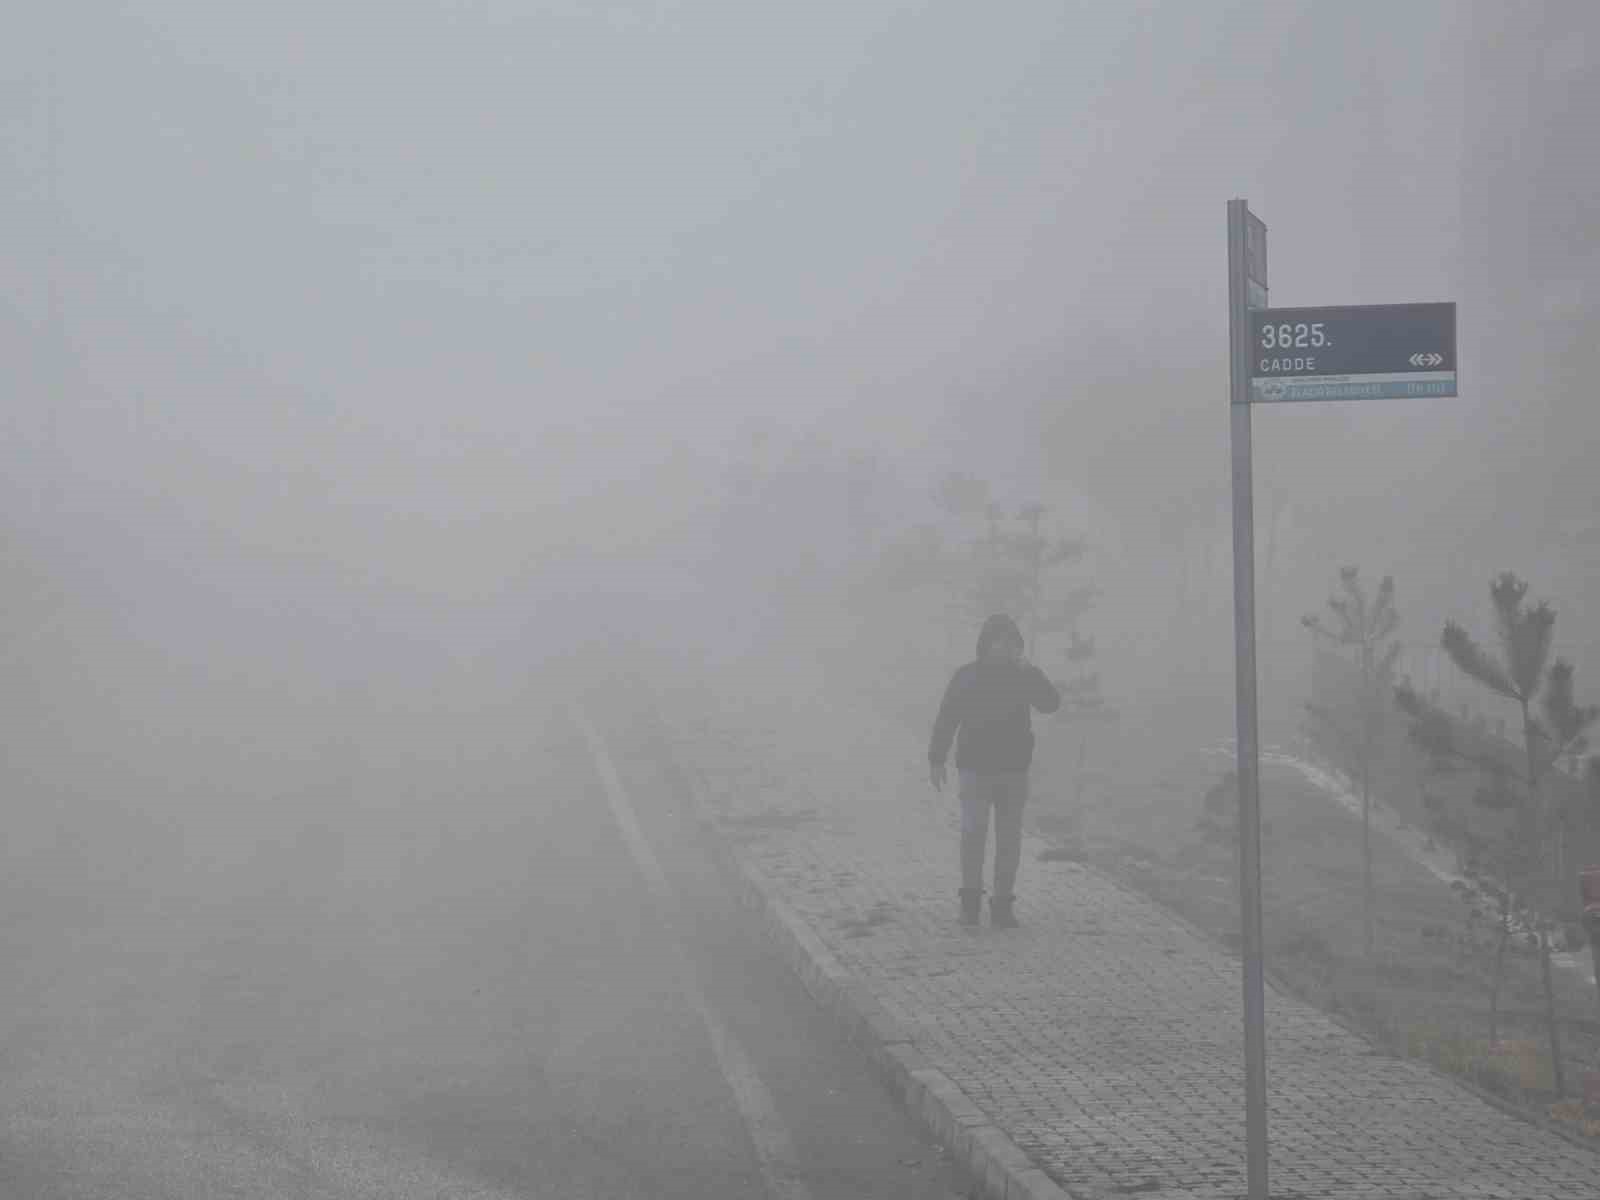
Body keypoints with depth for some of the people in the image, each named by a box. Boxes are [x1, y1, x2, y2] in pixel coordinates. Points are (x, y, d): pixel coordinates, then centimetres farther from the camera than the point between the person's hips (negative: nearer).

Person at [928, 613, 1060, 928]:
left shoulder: (1025, 675, 3)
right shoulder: (966, 676, 0)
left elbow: (1050, 703, -13)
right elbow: (945, 720, 1)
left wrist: (1028, 671, -23)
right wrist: (936, 760, -3)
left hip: (1014, 770, 2)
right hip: (975, 768, -2)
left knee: (1009, 838, 3)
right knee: (973, 833, -11)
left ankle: (1002, 904, 9)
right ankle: (970, 899, 2)